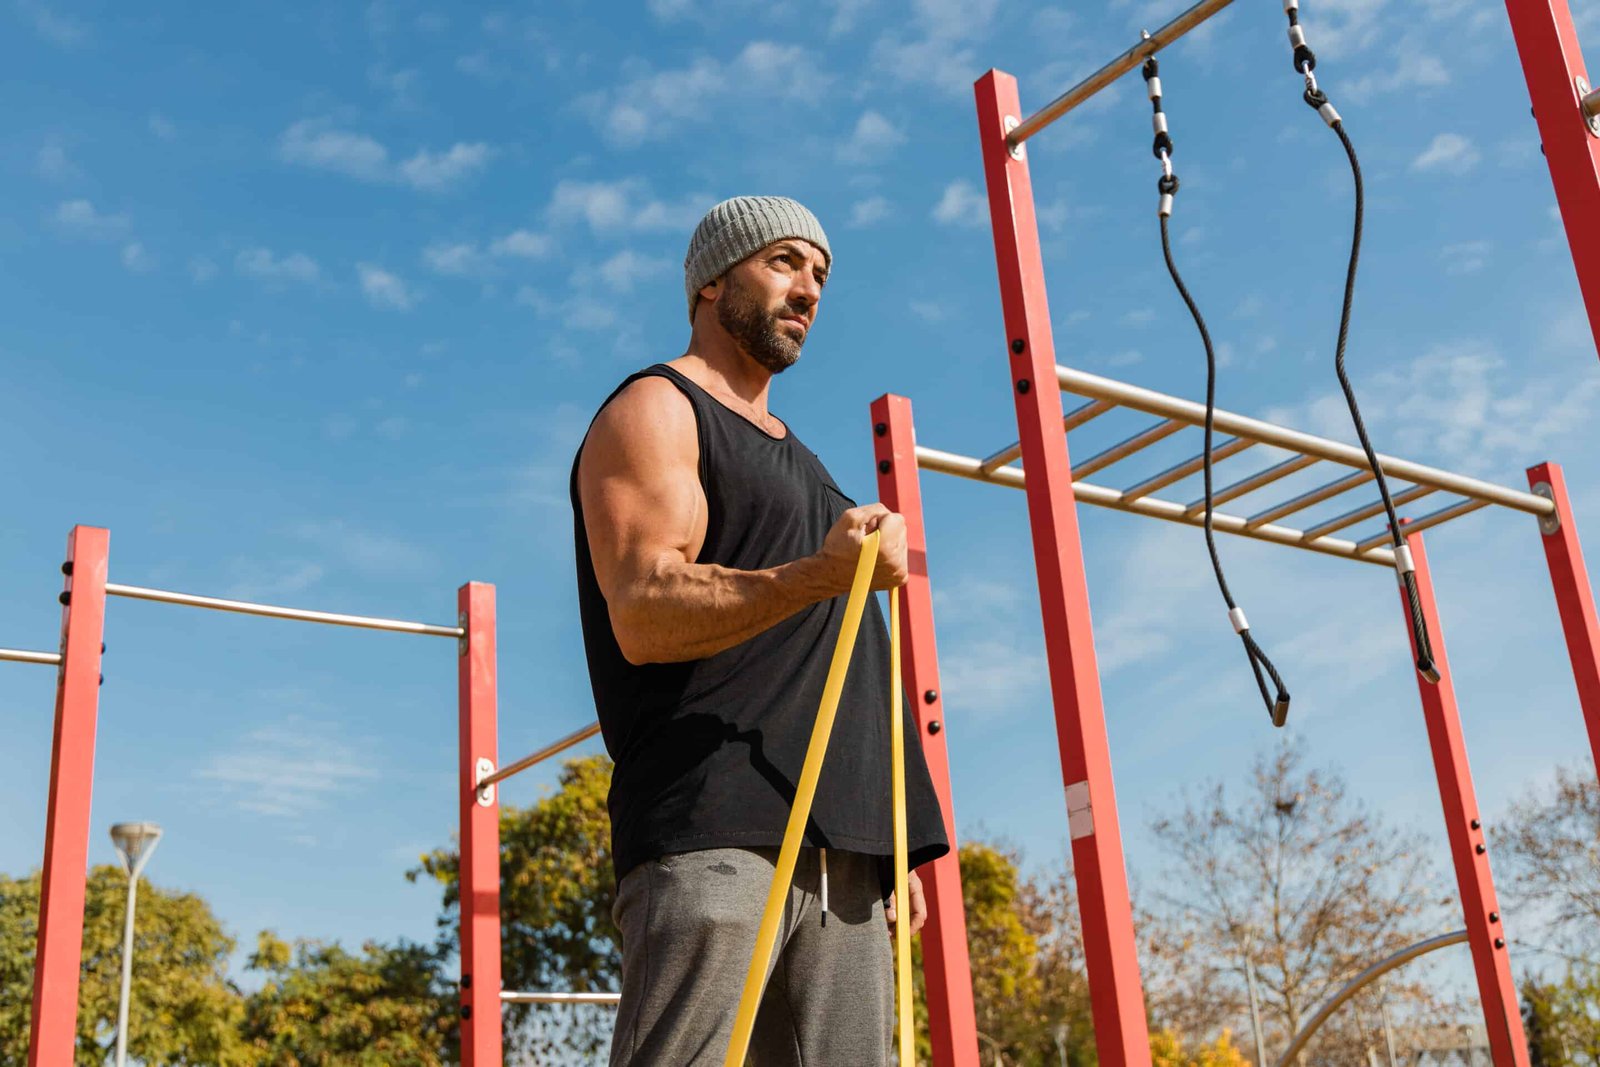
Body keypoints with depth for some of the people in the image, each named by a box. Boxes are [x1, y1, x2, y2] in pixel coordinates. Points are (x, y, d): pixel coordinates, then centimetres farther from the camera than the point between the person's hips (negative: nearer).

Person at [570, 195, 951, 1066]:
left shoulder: (798, 460, 28)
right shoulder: (654, 412, 4)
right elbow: (644, 616, -12)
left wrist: (892, 842, 19)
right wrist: (822, 575, -26)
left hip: (841, 847, 8)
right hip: (711, 837, -8)